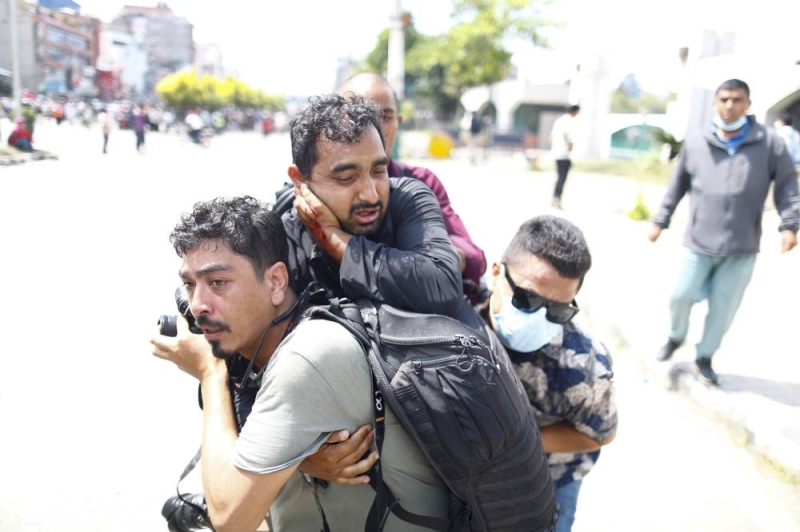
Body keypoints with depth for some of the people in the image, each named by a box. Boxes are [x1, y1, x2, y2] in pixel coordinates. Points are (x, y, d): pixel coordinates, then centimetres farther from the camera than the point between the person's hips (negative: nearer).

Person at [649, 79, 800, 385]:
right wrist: (660, 221, 11)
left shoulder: (769, 142, -3)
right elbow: (677, 186, 10)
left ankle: (704, 357, 29)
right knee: (681, 296, 6)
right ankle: (676, 337, 37)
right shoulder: (695, 142, 0)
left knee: (723, 308, 8)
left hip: (742, 248, 0)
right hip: (699, 243, 1)